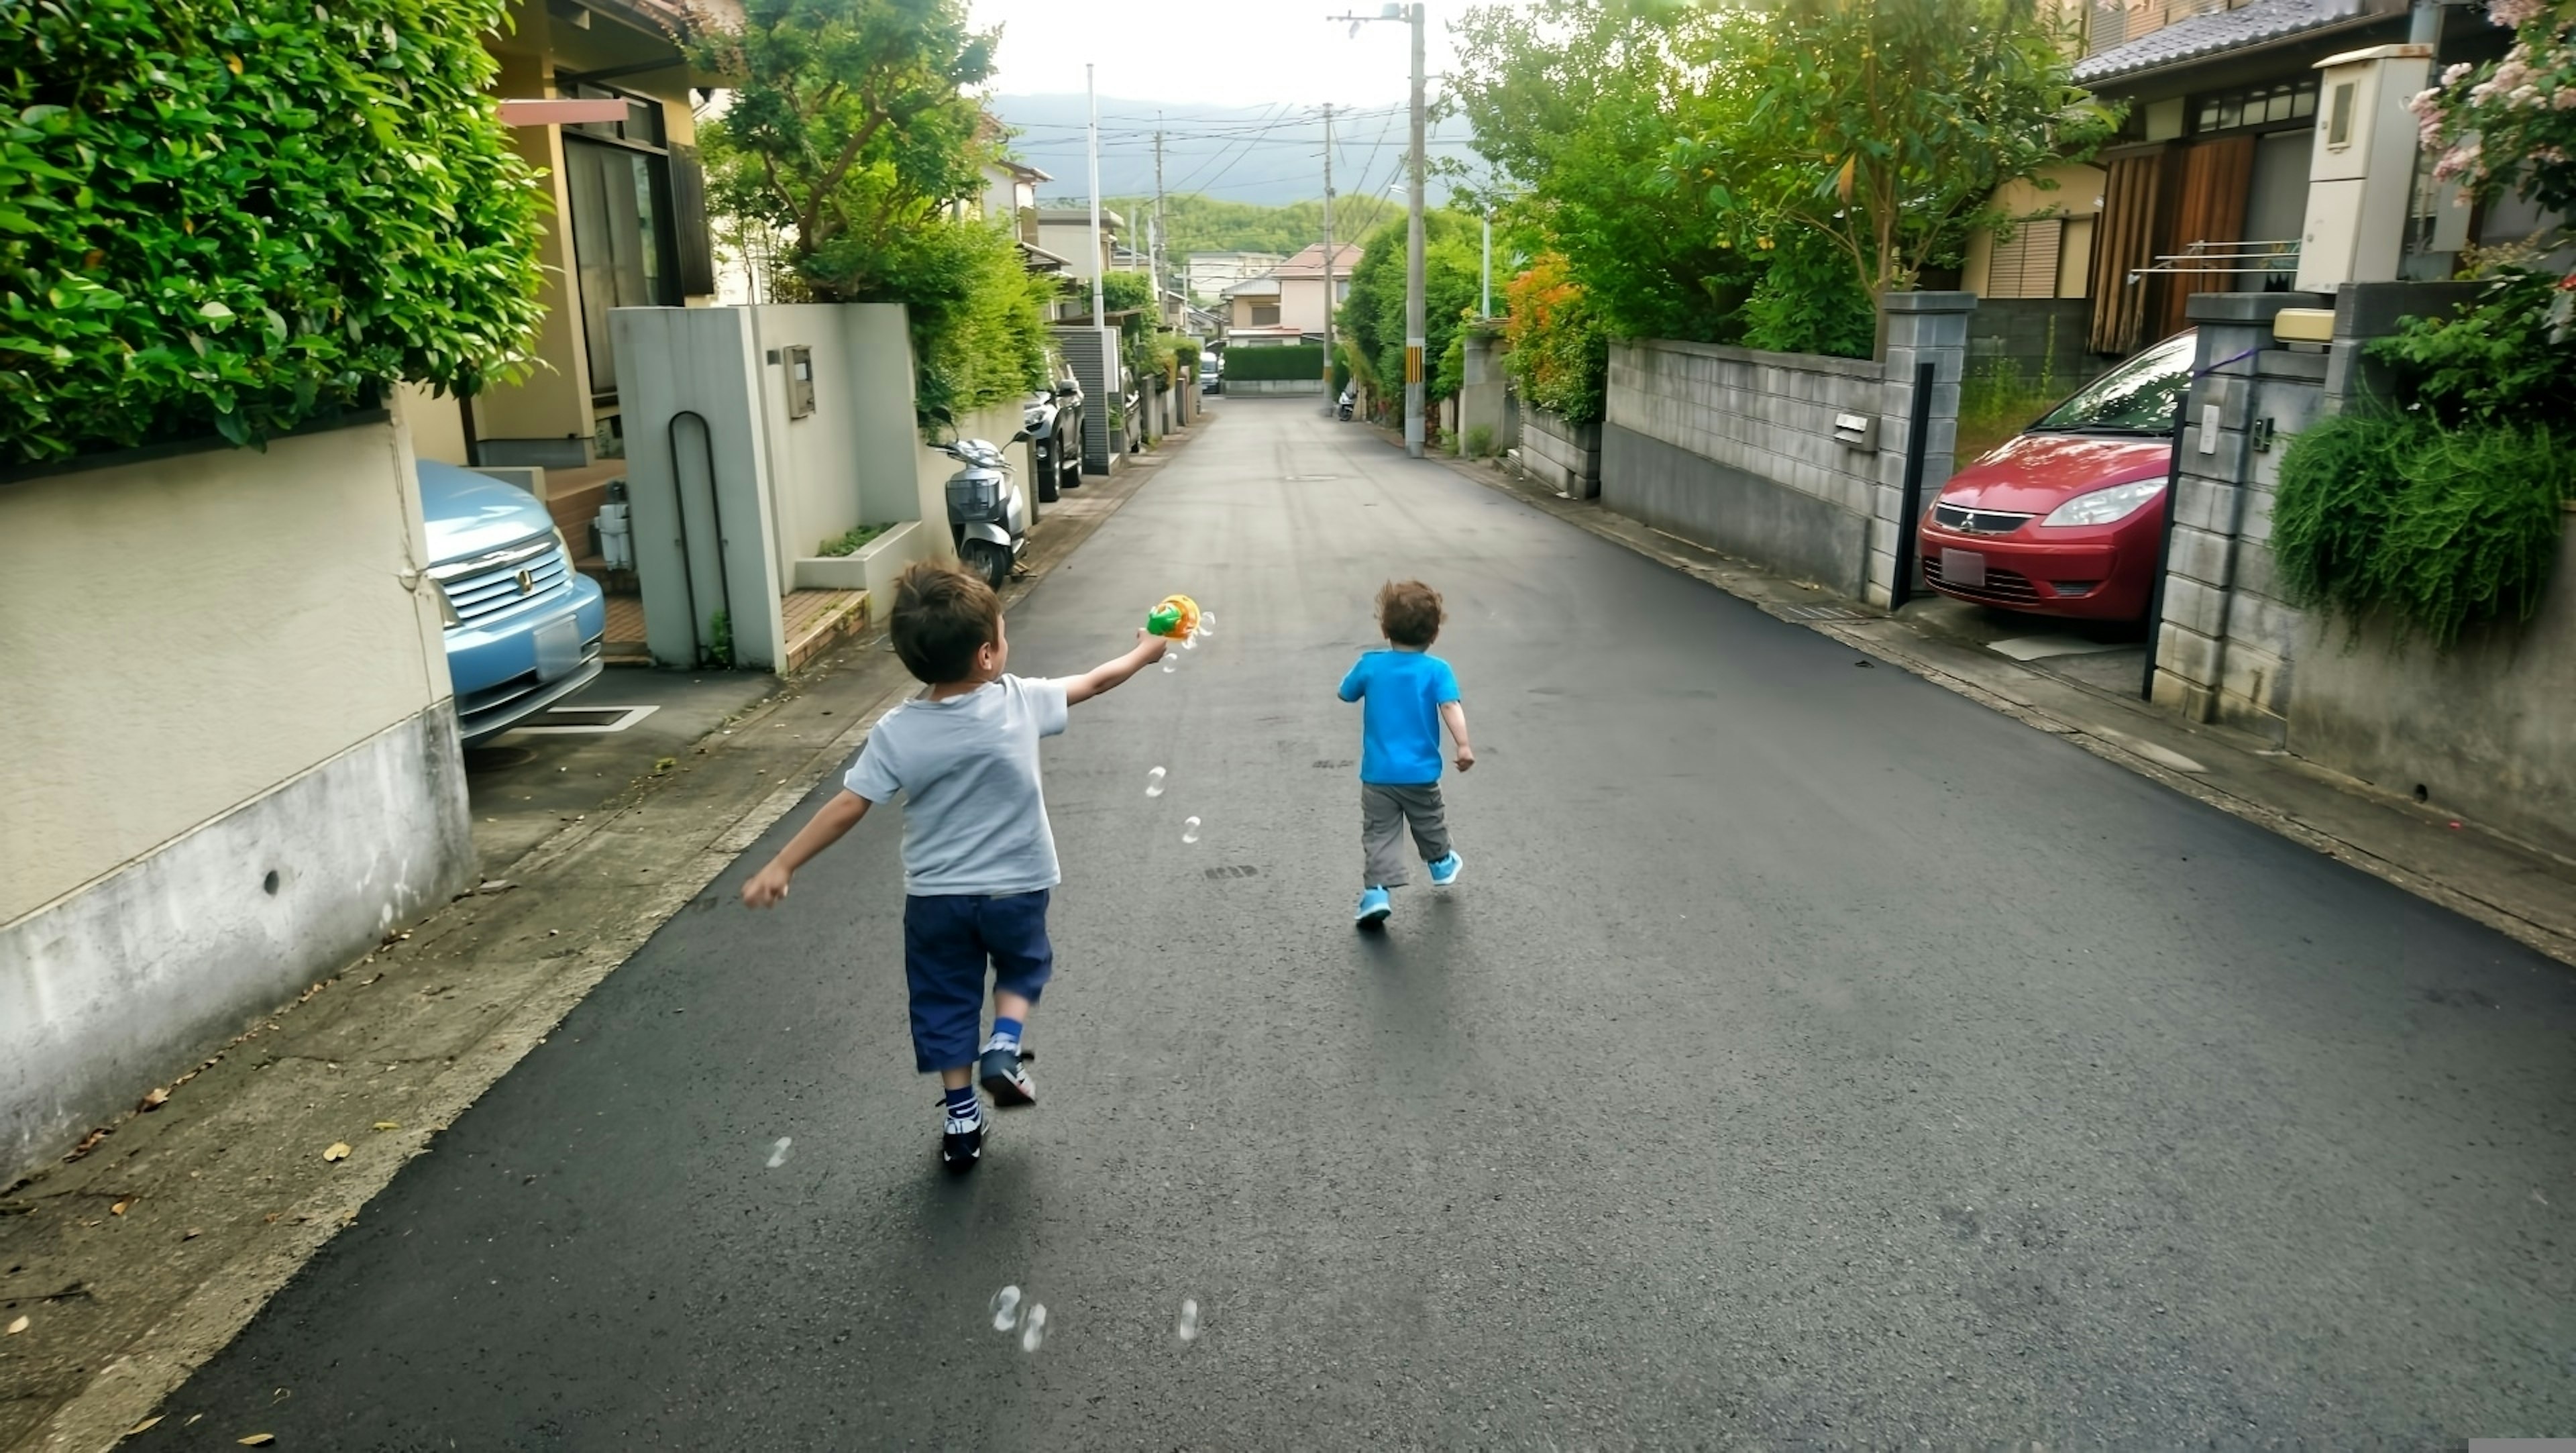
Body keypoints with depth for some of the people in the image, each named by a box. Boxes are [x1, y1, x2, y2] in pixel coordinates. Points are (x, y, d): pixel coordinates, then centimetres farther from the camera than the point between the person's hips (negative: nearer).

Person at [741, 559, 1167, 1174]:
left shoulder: (896, 733, -16)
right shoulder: (1021, 703, -15)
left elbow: (849, 806, -16)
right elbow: (1093, 682, -1)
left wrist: (782, 866, -8)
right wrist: (1144, 652, 17)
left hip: (936, 898, 0)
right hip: (1017, 888, 0)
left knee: (946, 1002, 17)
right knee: (1023, 968, 28)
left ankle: (961, 1122, 22)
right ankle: (1005, 1048, 5)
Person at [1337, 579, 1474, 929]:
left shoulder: (1370, 665, -3)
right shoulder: (1437, 670, -9)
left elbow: (1346, 693, 12)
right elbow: (1451, 707, -23)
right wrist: (1464, 746, -26)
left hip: (1377, 774, 0)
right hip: (1421, 773, 0)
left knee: (1379, 833, 1)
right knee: (1429, 823, 24)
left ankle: (1377, 890, -16)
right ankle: (1442, 864, 47)